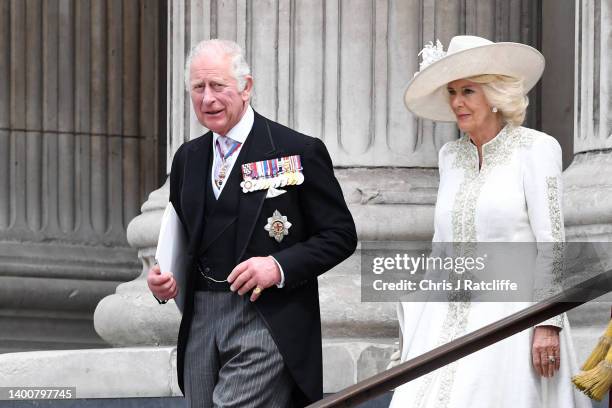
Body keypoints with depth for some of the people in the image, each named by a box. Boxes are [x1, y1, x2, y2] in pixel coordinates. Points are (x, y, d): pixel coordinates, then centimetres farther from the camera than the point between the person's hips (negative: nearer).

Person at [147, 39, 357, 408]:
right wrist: (162, 278, 2)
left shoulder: (298, 152, -4)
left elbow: (341, 235, -3)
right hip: (200, 321, 6)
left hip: (266, 322, -6)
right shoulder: (187, 158, 14)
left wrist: (280, 266, -17)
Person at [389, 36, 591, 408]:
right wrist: (419, 321, 16)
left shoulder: (536, 149, -3)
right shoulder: (451, 156, 15)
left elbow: (552, 241, -7)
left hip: (511, 316, -5)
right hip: (448, 319, 5)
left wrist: (548, 323, -15)